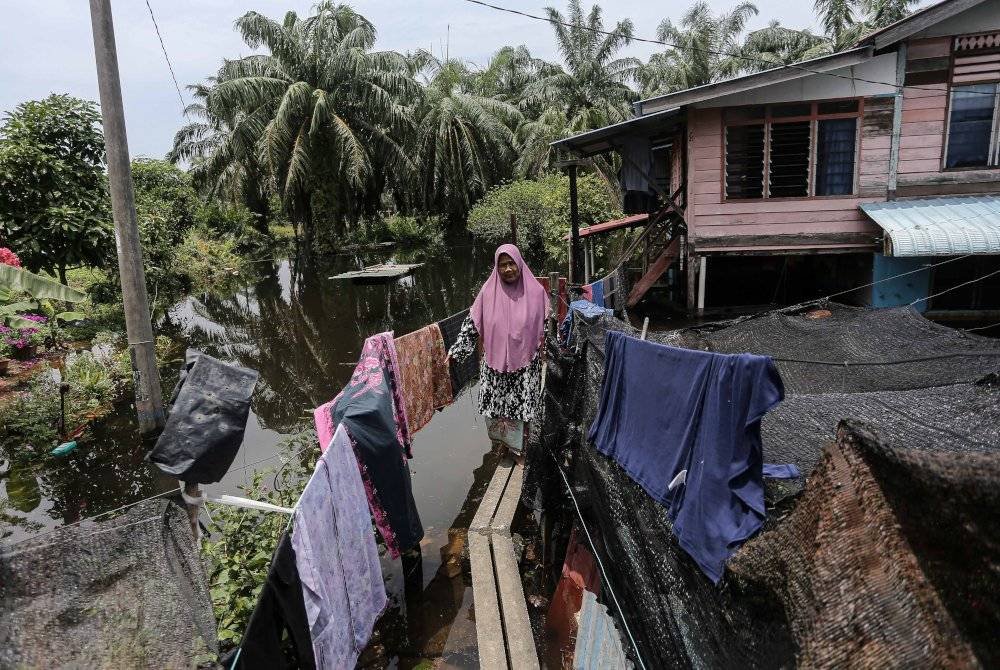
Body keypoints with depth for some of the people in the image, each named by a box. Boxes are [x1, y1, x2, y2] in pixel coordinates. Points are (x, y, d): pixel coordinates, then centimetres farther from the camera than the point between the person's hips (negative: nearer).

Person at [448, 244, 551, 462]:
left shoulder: (535, 291, -4)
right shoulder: (488, 291, -3)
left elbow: (548, 326, 3)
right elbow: (472, 324, 1)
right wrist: (456, 351, -1)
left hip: (525, 364, -1)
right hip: (495, 363, 1)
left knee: (521, 407, 4)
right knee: (496, 406, 8)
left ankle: (518, 447, 24)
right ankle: (503, 442, 31)